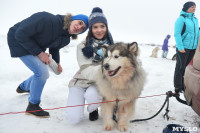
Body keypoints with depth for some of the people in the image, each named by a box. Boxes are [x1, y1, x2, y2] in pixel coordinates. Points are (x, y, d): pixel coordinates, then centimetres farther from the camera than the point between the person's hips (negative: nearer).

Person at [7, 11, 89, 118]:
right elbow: (20, 34, -30)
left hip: (36, 46, 8)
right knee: (41, 72, -18)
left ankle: (23, 87, 46)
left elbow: (54, 48, 10)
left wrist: (57, 62, -6)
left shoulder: (66, 39, -10)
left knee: (42, 74, 15)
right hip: (18, 42, -8)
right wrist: (39, 53, -28)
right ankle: (32, 106, 0)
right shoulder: (47, 19, -34)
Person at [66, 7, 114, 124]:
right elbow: (86, 69, -17)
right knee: (74, 118, -17)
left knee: (91, 95, -36)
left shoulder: (111, 46, 0)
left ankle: (93, 108, 1)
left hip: (98, 83, 1)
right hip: (81, 81, 0)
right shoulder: (83, 46, -6)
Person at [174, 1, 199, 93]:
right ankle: (178, 87, 3)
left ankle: (183, 85, 19)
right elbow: (177, 34, -12)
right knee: (180, 67, -4)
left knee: (187, 66, 11)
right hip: (183, 47, -7)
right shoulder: (181, 19, -7)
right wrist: (180, 47, -19)